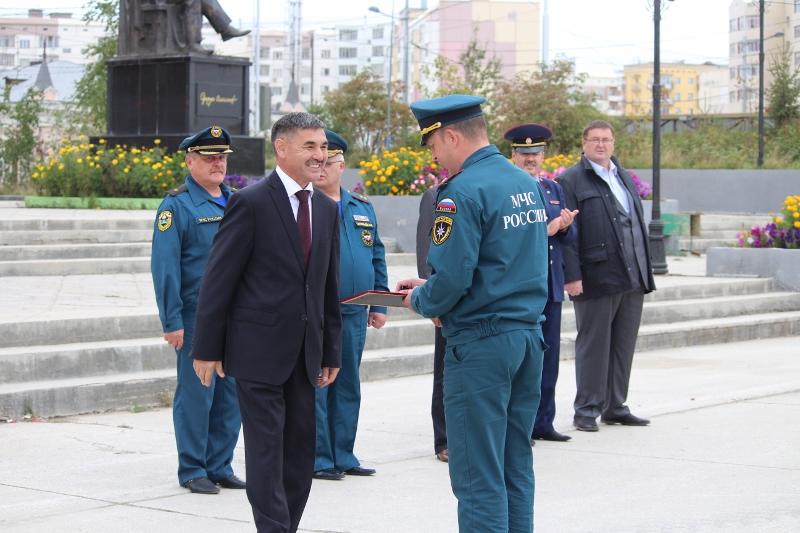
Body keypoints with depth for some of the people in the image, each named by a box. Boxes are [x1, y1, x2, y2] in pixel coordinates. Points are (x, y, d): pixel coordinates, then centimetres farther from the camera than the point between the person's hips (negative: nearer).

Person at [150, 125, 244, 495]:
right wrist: (171, 321, -15)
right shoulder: (176, 206, -5)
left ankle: (220, 467, 18)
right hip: (196, 317, -6)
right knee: (196, 394, -1)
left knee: (232, 394, 8)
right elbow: (164, 267, -10)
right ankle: (193, 471, 9)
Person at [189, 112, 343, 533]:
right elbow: (218, 279, -9)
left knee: (302, 449, 9)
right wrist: (207, 349, -10)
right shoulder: (251, 203, -9)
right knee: (266, 448, -4)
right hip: (259, 349, -6)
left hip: (304, 352, 7)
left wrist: (331, 352, 12)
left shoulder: (327, 209, 11)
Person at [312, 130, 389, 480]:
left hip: (354, 316, 5)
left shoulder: (362, 208, 13)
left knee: (348, 387, 11)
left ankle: (343, 456, 19)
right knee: (314, 388, -2)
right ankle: (318, 460, 5)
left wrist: (379, 303, 12)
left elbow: (377, 257, 18)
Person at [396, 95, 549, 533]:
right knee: (516, 470, 14)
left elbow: (451, 281, -21)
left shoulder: (463, 192, -16)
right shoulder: (527, 183, 11)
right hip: (529, 337, 8)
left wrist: (419, 300, 0)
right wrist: (430, 288, 18)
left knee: (479, 478, -2)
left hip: (481, 347, -8)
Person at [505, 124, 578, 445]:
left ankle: (543, 423, 18)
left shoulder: (554, 189, 16)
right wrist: (543, 230, -22)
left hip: (550, 285, 6)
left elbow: (570, 237, 14)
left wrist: (564, 226, -9)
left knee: (549, 356, 10)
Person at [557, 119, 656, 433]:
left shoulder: (625, 178, 19)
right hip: (597, 277, -7)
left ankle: (615, 407, 19)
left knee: (623, 345, 10)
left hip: (632, 278, 7)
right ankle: (587, 410, 6)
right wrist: (572, 275, -16)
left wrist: (646, 271, 17)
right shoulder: (570, 180, -3)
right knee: (593, 345, -2)